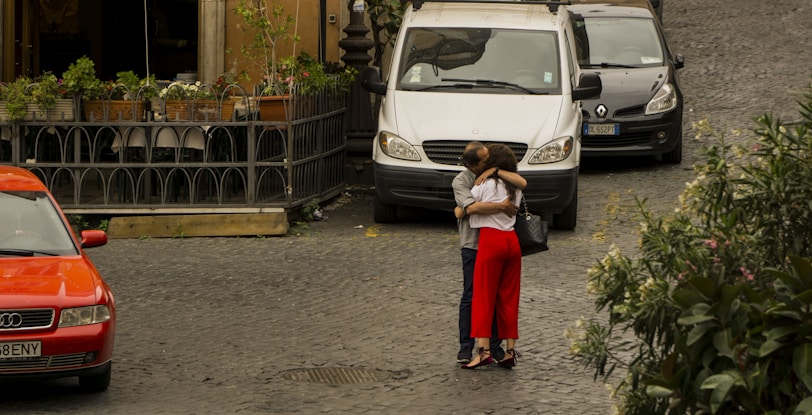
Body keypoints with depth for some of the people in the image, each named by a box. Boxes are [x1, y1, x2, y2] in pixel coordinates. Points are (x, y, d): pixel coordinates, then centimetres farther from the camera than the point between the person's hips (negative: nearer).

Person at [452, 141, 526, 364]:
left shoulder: (495, 176, 5)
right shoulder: (461, 181, -7)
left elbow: (522, 183, -9)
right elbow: (471, 207, -24)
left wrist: (496, 171, -16)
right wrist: (502, 206, -24)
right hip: (473, 244, -4)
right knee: (470, 297, -3)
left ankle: (494, 344, 12)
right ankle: (465, 347, 2)